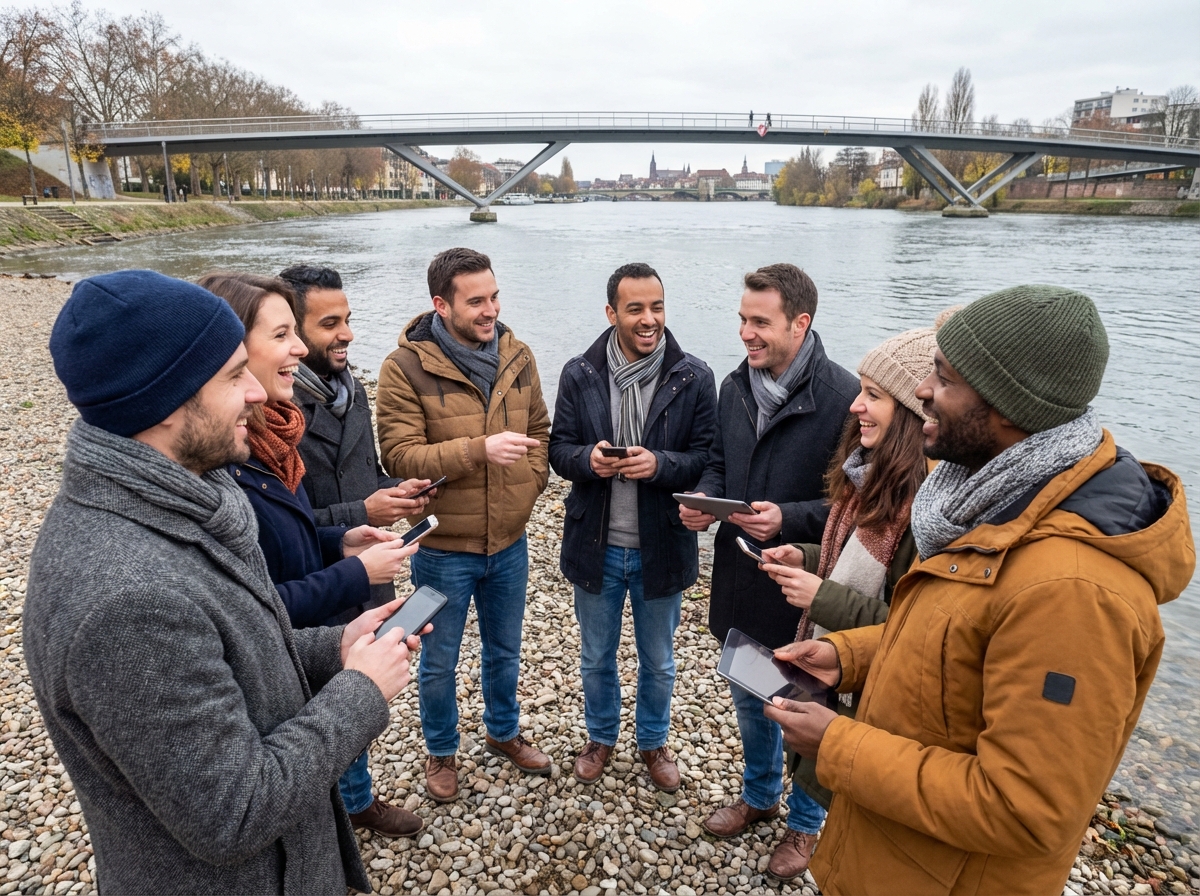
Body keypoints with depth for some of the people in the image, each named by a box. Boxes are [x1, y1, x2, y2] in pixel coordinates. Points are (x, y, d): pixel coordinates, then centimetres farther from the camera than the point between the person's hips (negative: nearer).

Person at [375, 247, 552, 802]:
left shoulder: (517, 356, -1)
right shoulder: (405, 368, -16)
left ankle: (504, 732, 50)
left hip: (508, 543, 4)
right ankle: (441, 751, 43)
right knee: (439, 664, 17)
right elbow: (399, 456, -21)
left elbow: (539, 431, 10)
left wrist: (529, 485, -4)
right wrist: (480, 450, -31)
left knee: (504, 652, 24)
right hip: (444, 548, -4)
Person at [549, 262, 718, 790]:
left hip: (661, 547, -1)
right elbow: (558, 449, -1)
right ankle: (601, 737, 48)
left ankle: (654, 742, 47)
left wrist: (660, 464, -27)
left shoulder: (694, 378, -10)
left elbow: (708, 459, -8)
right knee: (596, 658, 21)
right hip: (595, 546, 1)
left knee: (658, 662, 21)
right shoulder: (579, 374, -6)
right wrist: (588, 459, -23)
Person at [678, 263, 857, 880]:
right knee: (749, 699, 25)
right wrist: (704, 499, -8)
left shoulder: (844, 398, -21)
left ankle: (805, 822, 43)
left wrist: (789, 518, -29)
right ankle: (759, 795, 52)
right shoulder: (734, 387, 0)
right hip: (740, 580, 6)